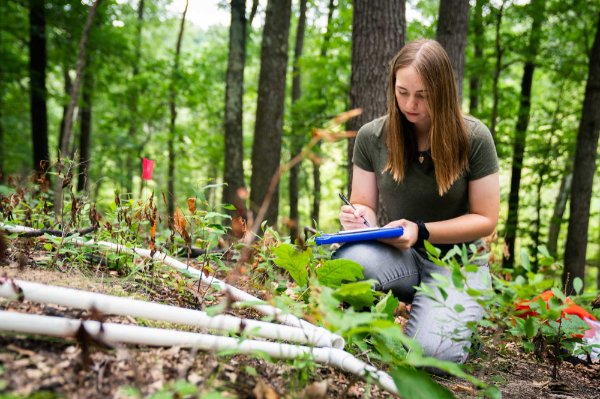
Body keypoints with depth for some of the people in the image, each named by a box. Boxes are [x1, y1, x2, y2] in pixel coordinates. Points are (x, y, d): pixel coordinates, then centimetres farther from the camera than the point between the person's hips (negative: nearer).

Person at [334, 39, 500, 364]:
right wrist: (359, 216, -20)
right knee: (352, 260, -36)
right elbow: (365, 205, 6)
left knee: (433, 352, -28)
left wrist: (421, 231, -19)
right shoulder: (372, 137, -4)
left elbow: (485, 220, -5)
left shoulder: (473, 138, -10)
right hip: (398, 254, 1)